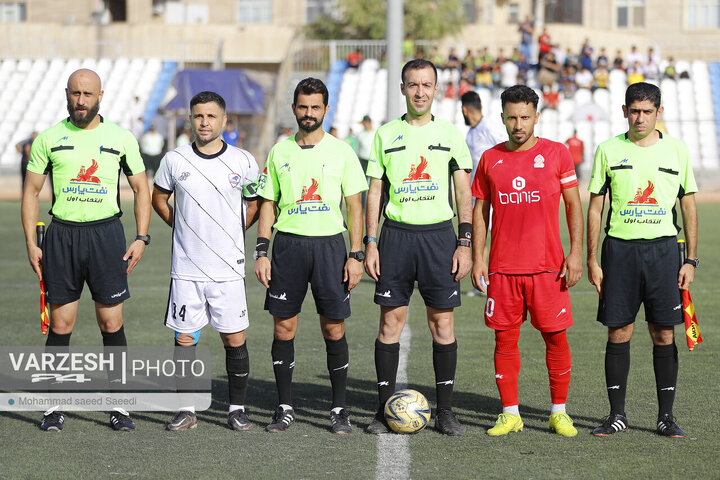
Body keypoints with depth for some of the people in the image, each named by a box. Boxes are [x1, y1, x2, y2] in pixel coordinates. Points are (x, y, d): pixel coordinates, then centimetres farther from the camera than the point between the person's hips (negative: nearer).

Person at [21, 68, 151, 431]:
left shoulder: (121, 139, 5)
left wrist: (142, 238, 0)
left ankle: (118, 405, 7)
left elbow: (141, 188, 10)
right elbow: (31, 191, 7)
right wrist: (31, 243, -1)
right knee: (60, 324, 1)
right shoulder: (49, 139, 4)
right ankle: (55, 405, 9)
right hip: (61, 234, 0)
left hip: (106, 233, 0)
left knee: (112, 323, -1)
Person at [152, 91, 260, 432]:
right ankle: (187, 410, 11)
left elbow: (254, 205, 14)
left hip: (229, 269, -1)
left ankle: (237, 409, 12)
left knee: (235, 339, 0)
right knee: (184, 338, 2)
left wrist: (231, 236, 7)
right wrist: (184, 228, 9)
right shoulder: (174, 161, 1)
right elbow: (159, 199, 17)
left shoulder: (243, 162, 0)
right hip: (186, 269, 1)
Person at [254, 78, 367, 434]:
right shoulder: (280, 152, 8)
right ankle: (285, 407, 11)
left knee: (334, 328, -1)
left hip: (329, 244, -1)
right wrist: (261, 252, 1)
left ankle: (339, 409, 9)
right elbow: (268, 204, 11)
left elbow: (355, 207, 3)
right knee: (284, 326, 1)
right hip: (288, 244, 1)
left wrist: (356, 255, -4)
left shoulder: (341, 151, 3)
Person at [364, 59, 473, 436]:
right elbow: (374, 192, 8)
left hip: (438, 234, 0)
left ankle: (445, 410, 6)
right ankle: (384, 408, 7)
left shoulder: (451, 135, 6)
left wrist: (464, 243, -3)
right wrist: (370, 243, 0)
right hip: (396, 235, 0)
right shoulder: (386, 135, 8)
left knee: (442, 320, -1)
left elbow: (464, 193, 6)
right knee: (391, 320, 0)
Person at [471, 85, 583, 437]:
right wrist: (477, 258, 5)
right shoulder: (490, 158, 7)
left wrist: (575, 252, -5)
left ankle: (559, 412, 11)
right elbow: (480, 210, 12)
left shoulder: (556, 153, 2)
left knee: (556, 337, 0)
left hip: (547, 265, -2)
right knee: (504, 339, 3)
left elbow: (574, 205, 4)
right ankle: (510, 414, 12)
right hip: (502, 268, 2)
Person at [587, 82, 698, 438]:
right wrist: (591, 261, 0)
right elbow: (595, 208, 6)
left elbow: (689, 206, 9)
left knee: (664, 335, 1)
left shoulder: (676, 150, 6)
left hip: (663, 248, 0)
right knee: (618, 332, 1)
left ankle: (666, 416, 9)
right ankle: (617, 414, 10)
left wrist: (691, 260, 3)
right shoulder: (609, 151, 4)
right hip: (619, 248, 0)